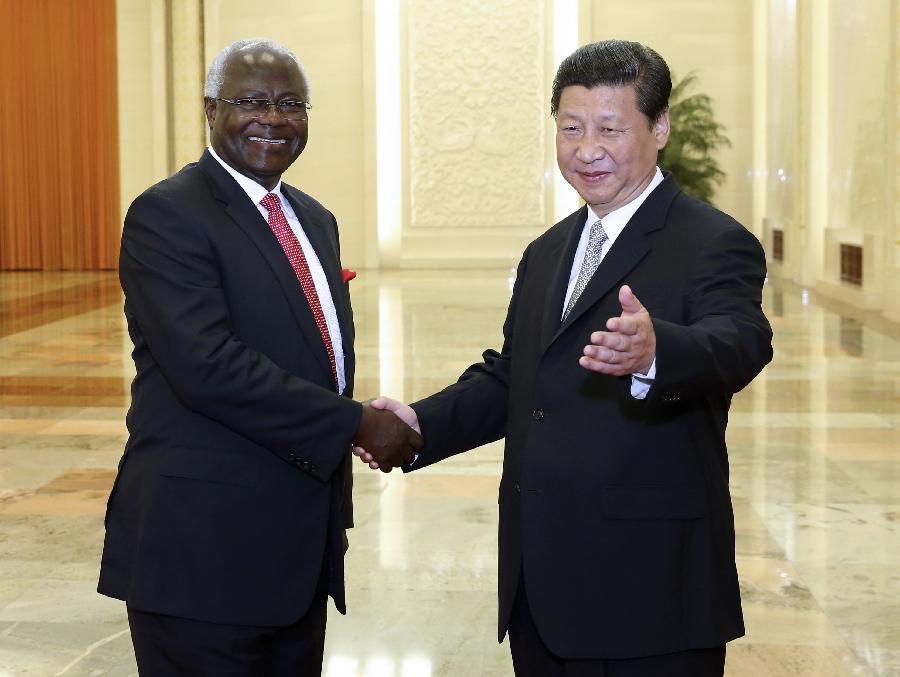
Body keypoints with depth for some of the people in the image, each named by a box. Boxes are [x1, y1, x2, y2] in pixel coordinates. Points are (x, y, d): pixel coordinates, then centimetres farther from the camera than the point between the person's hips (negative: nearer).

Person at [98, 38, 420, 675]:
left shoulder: (315, 220, 15)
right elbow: (208, 365, -23)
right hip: (206, 547, -8)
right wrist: (356, 423, -19)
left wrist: (335, 505, 16)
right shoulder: (167, 214, -11)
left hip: (303, 544, 8)